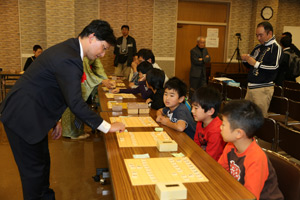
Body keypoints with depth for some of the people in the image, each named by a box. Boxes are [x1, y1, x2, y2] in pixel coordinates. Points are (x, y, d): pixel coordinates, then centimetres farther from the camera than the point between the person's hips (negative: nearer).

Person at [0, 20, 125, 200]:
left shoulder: (67, 49, 6)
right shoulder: (69, 60, -27)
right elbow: (76, 104, -30)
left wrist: (55, 120, 15)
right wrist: (107, 127, -22)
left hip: (31, 114, 10)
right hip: (22, 118, -10)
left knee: (43, 163, 21)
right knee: (34, 170, 5)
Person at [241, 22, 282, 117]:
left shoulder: (275, 47, -7)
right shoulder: (258, 47, 16)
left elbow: (274, 67, -20)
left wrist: (256, 63, -17)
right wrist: (245, 60, 3)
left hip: (263, 88, -7)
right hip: (251, 87, 8)